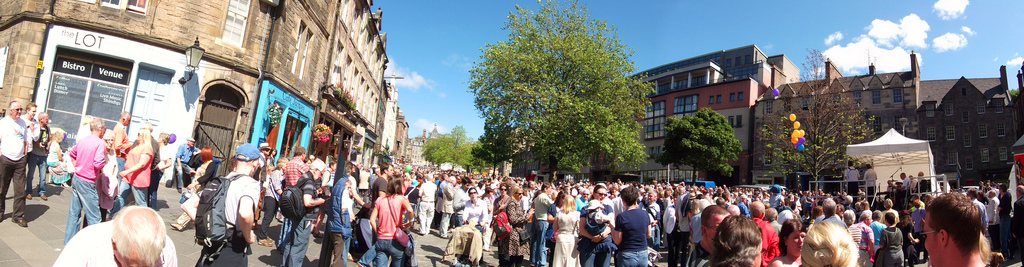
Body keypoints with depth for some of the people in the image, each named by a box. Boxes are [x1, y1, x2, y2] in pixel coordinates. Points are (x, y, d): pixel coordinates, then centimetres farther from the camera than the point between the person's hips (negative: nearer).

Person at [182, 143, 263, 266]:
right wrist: (248, 237, -15)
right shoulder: (251, 184, -14)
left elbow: (187, 205, 13)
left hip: (209, 251, 6)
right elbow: (245, 213, -33)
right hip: (233, 256, -6)